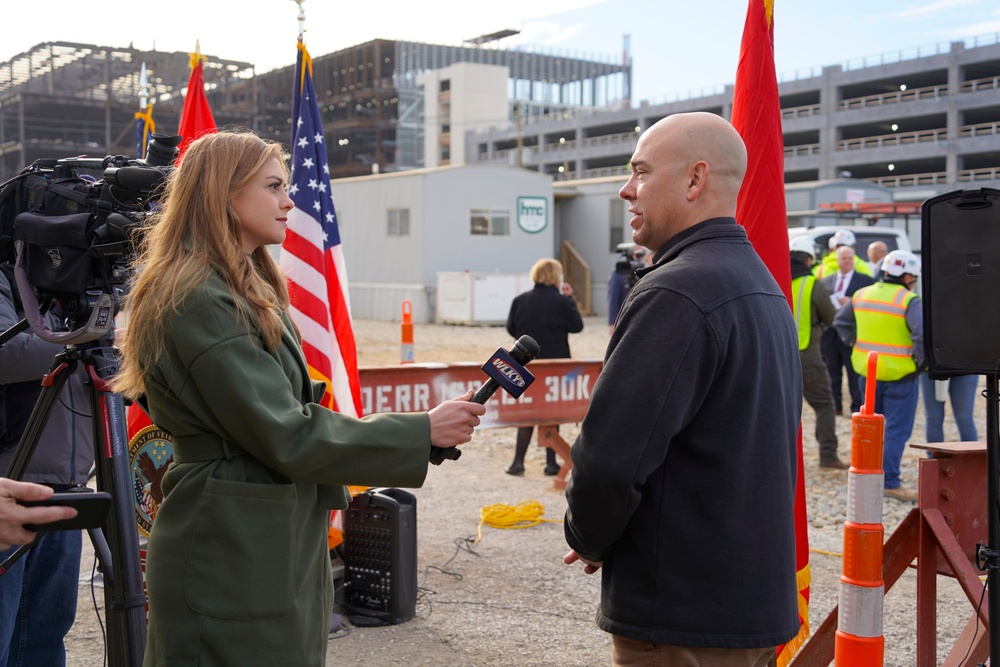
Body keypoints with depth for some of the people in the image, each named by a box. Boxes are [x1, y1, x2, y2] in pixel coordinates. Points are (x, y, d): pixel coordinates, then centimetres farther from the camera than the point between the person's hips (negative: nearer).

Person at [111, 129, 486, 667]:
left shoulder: (249, 292, 15)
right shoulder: (200, 302, -18)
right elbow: (286, 437, -20)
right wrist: (423, 432, -16)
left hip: (278, 548, 10)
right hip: (232, 557, -10)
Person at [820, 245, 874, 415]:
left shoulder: (865, 281, 1)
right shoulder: (825, 281, 13)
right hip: (830, 332, 4)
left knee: (855, 372, 0)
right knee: (832, 372, 9)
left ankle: (857, 406, 5)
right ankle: (835, 405, 18)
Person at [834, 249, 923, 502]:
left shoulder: (862, 294, 5)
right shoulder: (909, 301, -15)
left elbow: (841, 321, 15)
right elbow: (922, 333, -27)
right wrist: (919, 360, -13)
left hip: (867, 372, 6)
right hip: (899, 376, -6)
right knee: (897, 430, 1)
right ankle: (889, 482, 0)